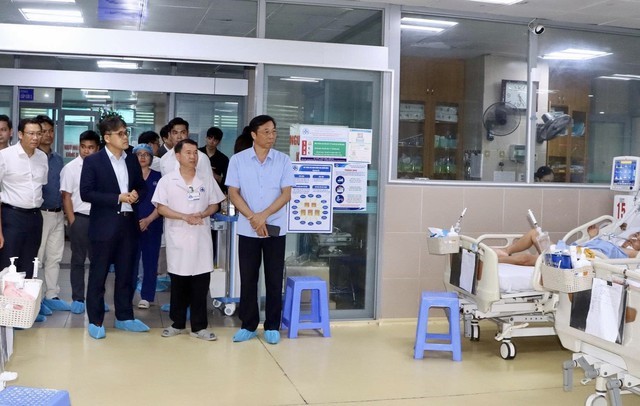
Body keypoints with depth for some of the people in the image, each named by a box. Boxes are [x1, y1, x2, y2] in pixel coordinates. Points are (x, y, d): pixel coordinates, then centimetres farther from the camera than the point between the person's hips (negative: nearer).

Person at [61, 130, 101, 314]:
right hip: (80, 218, -1)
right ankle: (77, 299, 15)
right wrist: (72, 222, -6)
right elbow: (66, 197, -2)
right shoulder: (71, 168, -3)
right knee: (78, 260, 7)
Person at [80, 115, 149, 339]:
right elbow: (86, 193, -12)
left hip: (129, 224, 5)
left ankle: (124, 317, 24)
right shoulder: (93, 161, -6)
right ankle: (95, 321, 15)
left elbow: (141, 186, 18)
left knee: (126, 274, 13)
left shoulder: (132, 160, 10)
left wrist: (136, 194, -6)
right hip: (104, 226, -5)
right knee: (98, 275, 4)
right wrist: (118, 198, -17)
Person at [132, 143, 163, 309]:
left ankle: (146, 297, 10)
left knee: (150, 261, 3)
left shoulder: (158, 177, 6)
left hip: (152, 225, 1)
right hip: (132, 225, -1)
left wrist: (148, 219, -10)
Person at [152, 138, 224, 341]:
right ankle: (177, 323, 21)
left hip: (201, 238, 2)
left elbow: (214, 205, 9)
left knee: (200, 284, 3)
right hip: (178, 239, -1)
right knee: (178, 284, 8)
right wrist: (185, 217, -16)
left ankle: (199, 326, 11)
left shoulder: (207, 180, 5)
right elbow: (161, 208, -6)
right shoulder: (167, 180, -2)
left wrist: (201, 214, -11)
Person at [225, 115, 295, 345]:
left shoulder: (283, 160, 1)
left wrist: (263, 216, -14)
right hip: (247, 229, 0)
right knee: (248, 279, 6)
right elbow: (233, 193, -3)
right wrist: (252, 218, -14)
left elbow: (286, 194, -4)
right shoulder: (238, 160, 0)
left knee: (274, 279, 5)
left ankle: (272, 326, 15)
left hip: (276, 228, 0)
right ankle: (248, 325, 18)